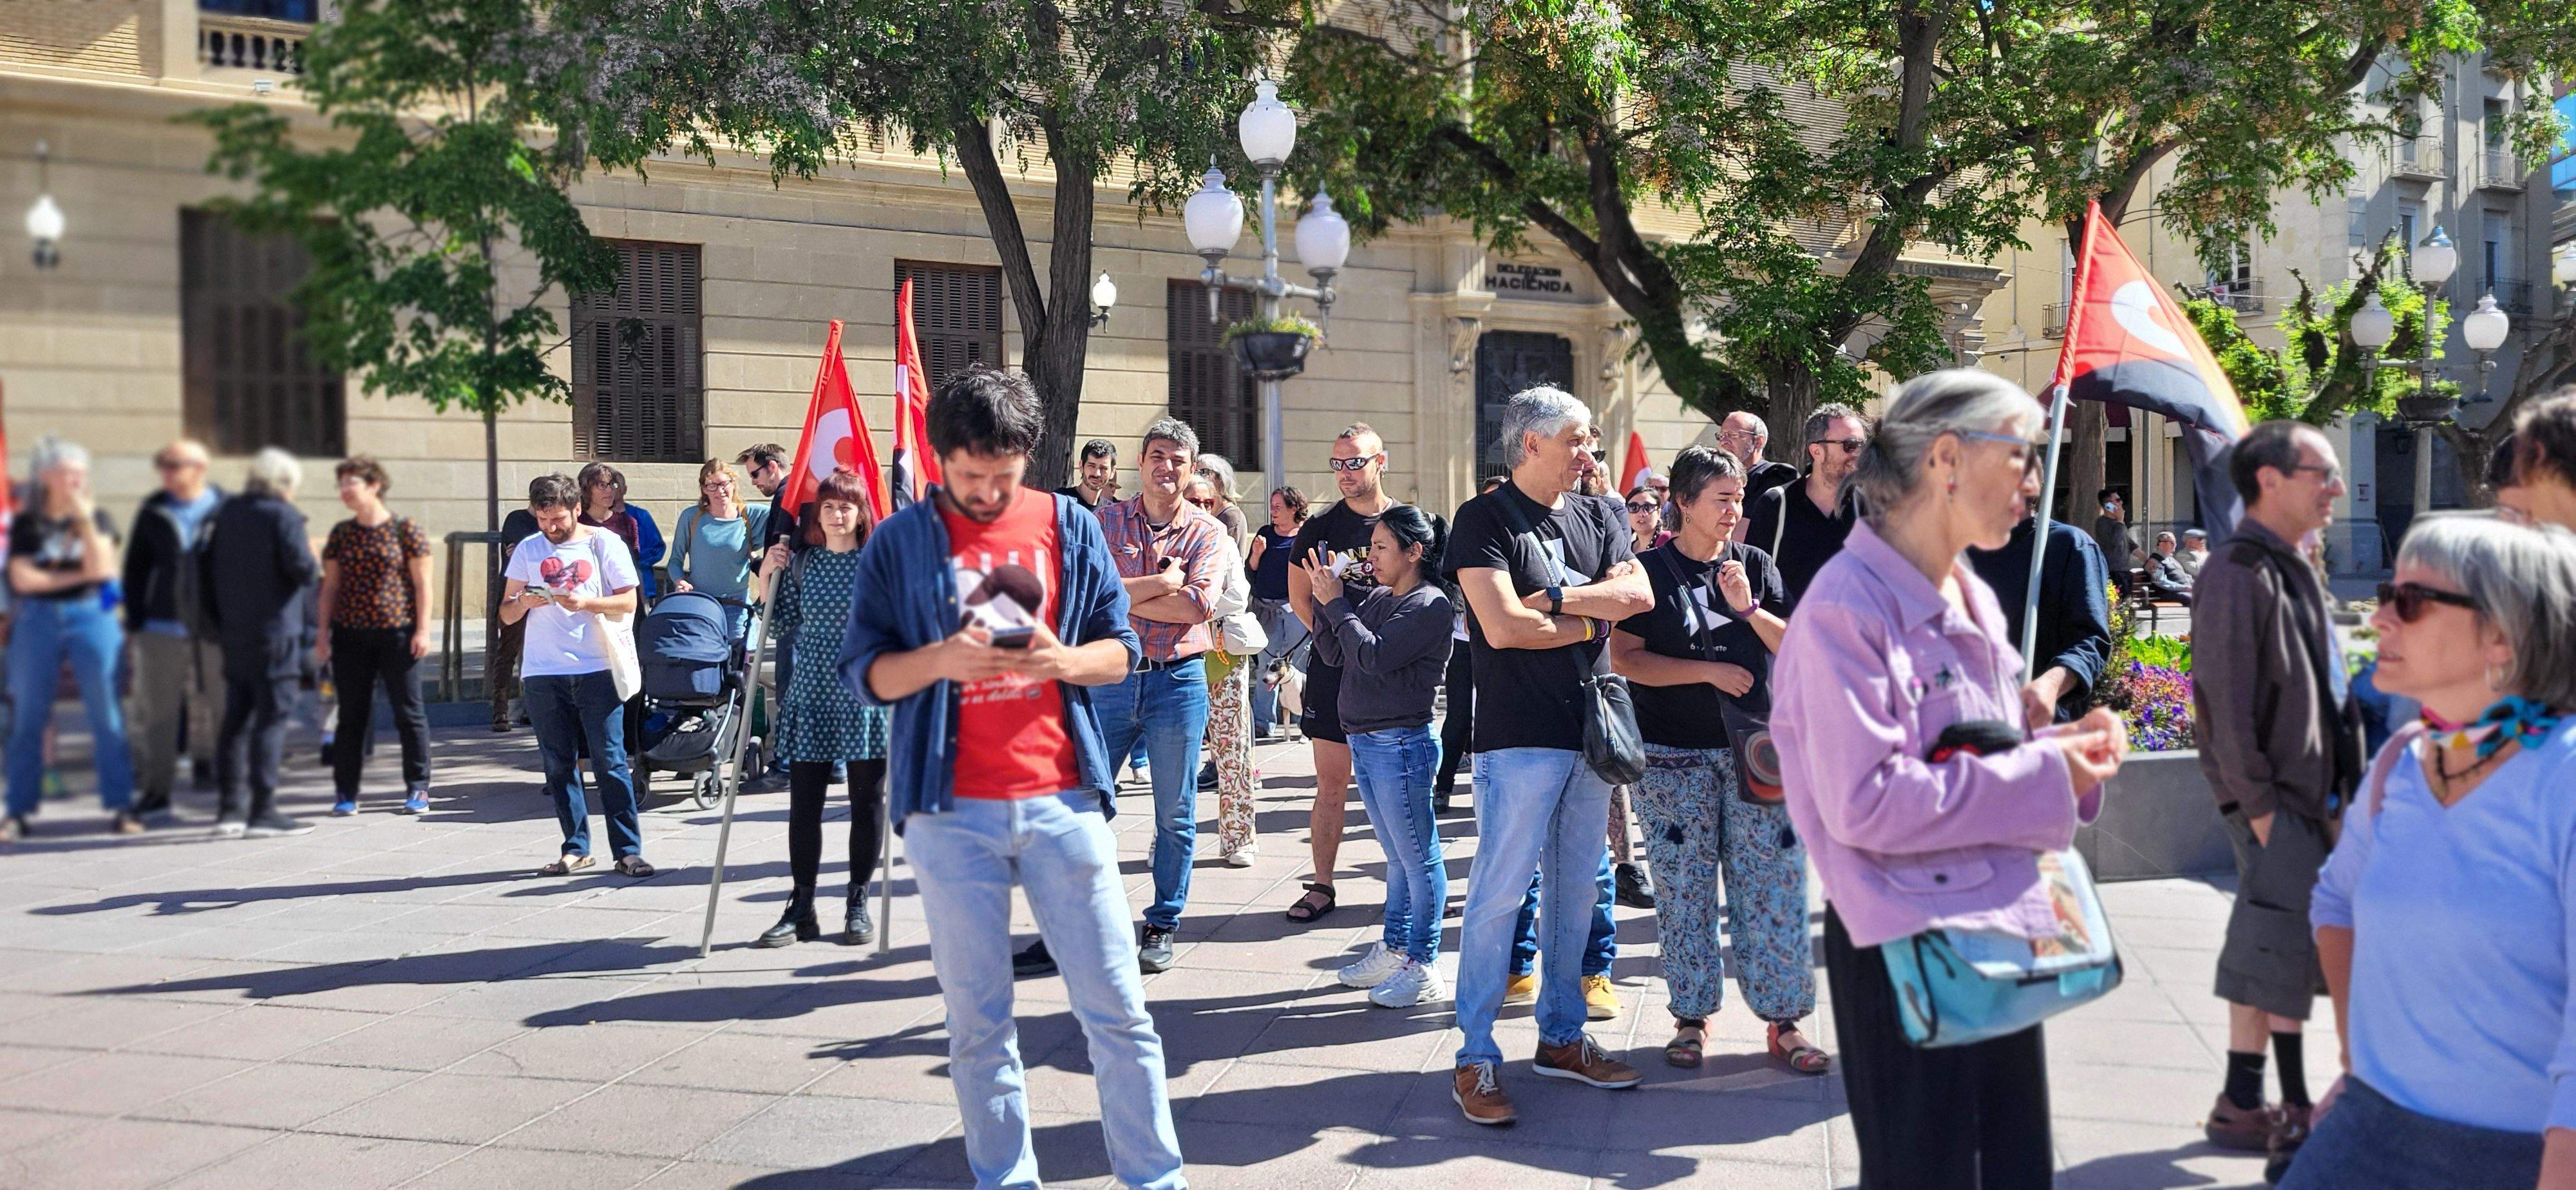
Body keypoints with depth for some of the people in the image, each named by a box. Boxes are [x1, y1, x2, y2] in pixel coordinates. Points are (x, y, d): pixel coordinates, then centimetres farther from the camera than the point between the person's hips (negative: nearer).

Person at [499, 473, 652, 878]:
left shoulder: (604, 543, 3)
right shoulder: (528, 549, 11)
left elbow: (628, 602, 0)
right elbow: (506, 614, 11)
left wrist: (586, 602, -16)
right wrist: (524, 602, -11)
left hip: (596, 669, -3)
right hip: (543, 673, 3)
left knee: (610, 761, -5)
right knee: (559, 765, 6)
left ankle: (628, 849, -1)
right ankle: (576, 848, 15)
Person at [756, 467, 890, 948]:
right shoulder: (802, 564, 8)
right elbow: (788, 626, 9)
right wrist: (769, 580, 1)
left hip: (865, 696, -2)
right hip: (812, 696, 2)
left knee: (867, 803, 4)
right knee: (804, 803, 3)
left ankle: (859, 905, 16)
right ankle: (801, 909, 11)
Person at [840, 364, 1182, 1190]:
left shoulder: (1071, 527, 7)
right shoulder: (899, 543, 3)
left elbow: (1121, 650, 8)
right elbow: (865, 672, 1)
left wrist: (1063, 661, -13)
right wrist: (941, 659, -18)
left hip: (1063, 798, 1)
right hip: (951, 811, 0)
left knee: (1115, 1006, 3)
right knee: (978, 1021, 8)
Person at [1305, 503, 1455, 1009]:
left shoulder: (1430, 605, -12)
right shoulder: (1377, 598, 12)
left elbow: (1374, 656, -21)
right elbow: (1334, 654, 11)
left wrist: (1337, 603, -12)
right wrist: (1325, 597, 1)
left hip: (1401, 745, -9)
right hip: (1364, 743, 9)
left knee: (1418, 859, -1)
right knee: (1398, 857, 18)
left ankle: (1423, 969, 5)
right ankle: (1394, 951, 28)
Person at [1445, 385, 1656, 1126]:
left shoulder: (1597, 518, 13)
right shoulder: (1486, 519, -6)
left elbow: (1638, 596, -2)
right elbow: (1502, 627, -17)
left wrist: (1551, 598, -12)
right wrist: (1591, 618, -5)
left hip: (1590, 730, 7)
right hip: (1521, 737, -7)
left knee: (1577, 890, 13)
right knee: (1500, 893, -5)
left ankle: (1561, 1036, 25)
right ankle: (1475, 1058, 3)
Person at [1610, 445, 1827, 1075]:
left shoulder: (1755, 565, 9)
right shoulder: (1651, 570, 0)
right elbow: (1626, 659, -8)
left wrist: (1749, 607, -11)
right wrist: (1708, 671, -12)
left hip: (1756, 750, 2)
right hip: (1675, 756, -2)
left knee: (1773, 887, 0)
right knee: (1684, 888, 2)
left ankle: (1783, 1021, 9)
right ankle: (1692, 1016, 15)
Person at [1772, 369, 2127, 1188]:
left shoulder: (1975, 601, 11)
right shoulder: (1849, 605, -18)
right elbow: (1863, 801, -25)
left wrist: (2063, 747, 1)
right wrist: (2039, 776, -19)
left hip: (2000, 929, 9)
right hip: (1907, 947, -9)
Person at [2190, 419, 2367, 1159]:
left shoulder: (2291, 570, 15)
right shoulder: (2239, 574, -15)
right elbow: (2226, 701, -19)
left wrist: (2332, 789, 15)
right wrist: (2258, 803, -18)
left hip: (2308, 794, 9)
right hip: (2274, 797, -9)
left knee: (2271, 957, 13)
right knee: (2276, 950, -6)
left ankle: (2248, 1104, 21)